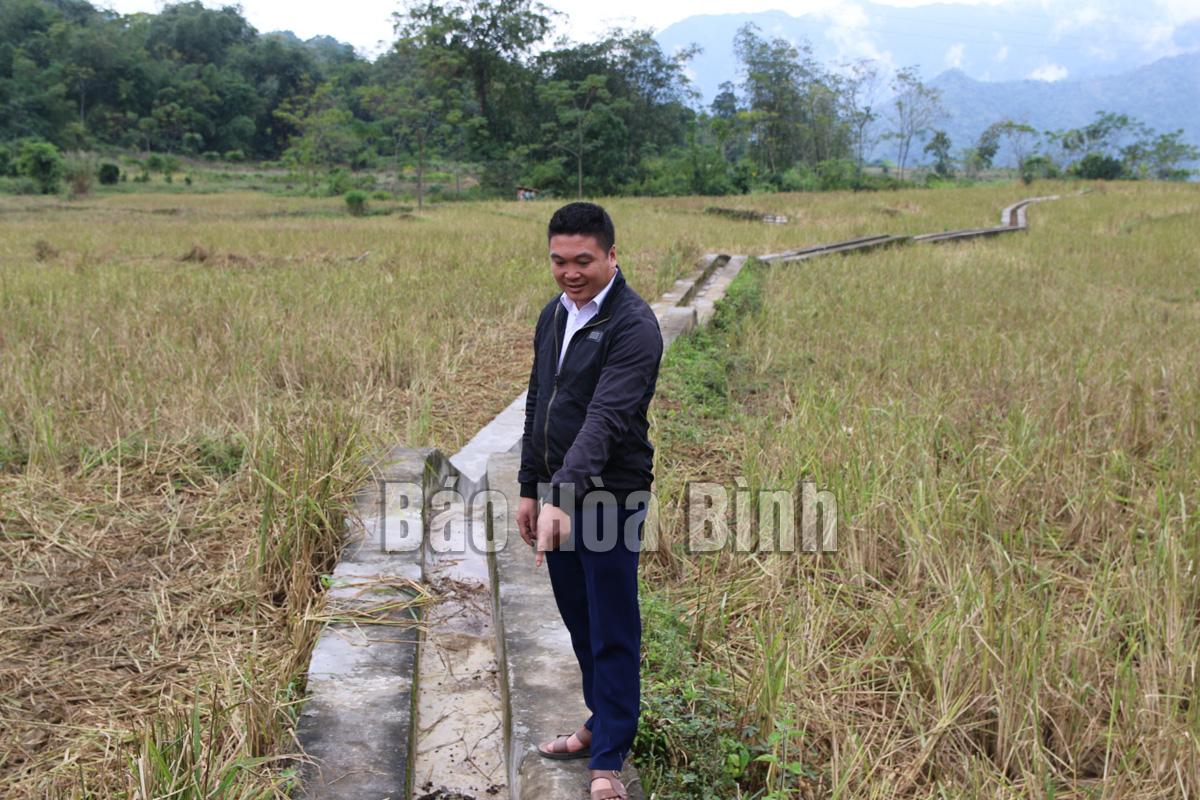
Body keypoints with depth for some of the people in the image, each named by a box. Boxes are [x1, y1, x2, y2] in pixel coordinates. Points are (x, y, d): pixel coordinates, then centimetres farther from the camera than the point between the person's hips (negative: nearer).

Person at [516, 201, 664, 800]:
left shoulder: (633, 326, -18)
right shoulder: (554, 315, 9)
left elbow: (607, 418, -30)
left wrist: (563, 496, -39)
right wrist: (530, 490, 15)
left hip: (609, 499, -8)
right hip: (557, 496, 8)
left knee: (612, 633, 3)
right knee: (579, 622, 19)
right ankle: (601, 722, 37)